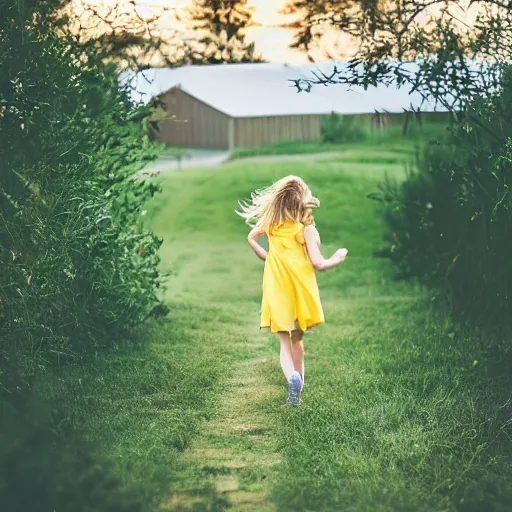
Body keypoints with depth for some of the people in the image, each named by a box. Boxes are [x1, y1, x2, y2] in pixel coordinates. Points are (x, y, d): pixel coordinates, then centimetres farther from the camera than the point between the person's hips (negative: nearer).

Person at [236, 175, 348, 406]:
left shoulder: (270, 222, 0)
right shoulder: (306, 228, -9)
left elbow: (251, 237, 16)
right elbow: (318, 263, -10)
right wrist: (336, 259, 8)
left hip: (277, 291, 1)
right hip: (301, 291, -1)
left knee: (285, 343, 3)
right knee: (297, 340, 19)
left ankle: (292, 377, -26)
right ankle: (296, 390, 25)